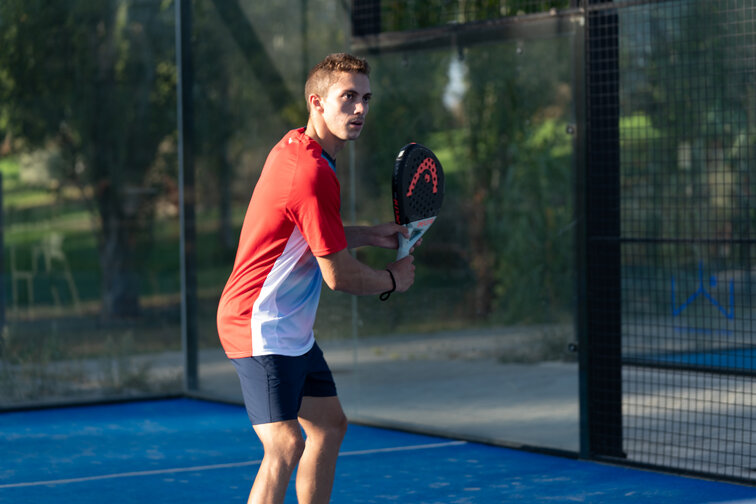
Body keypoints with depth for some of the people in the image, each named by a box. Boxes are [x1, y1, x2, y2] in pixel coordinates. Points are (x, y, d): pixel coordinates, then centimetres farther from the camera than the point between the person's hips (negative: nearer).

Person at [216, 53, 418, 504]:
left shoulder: (294, 149, 8)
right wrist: (393, 280, -2)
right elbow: (339, 276, -20)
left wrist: (368, 235, 11)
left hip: (292, 330, 11)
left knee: (330, 425, 18)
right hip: (262, 330, -11)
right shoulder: (313, 174, -23)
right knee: (285, 446, -19)